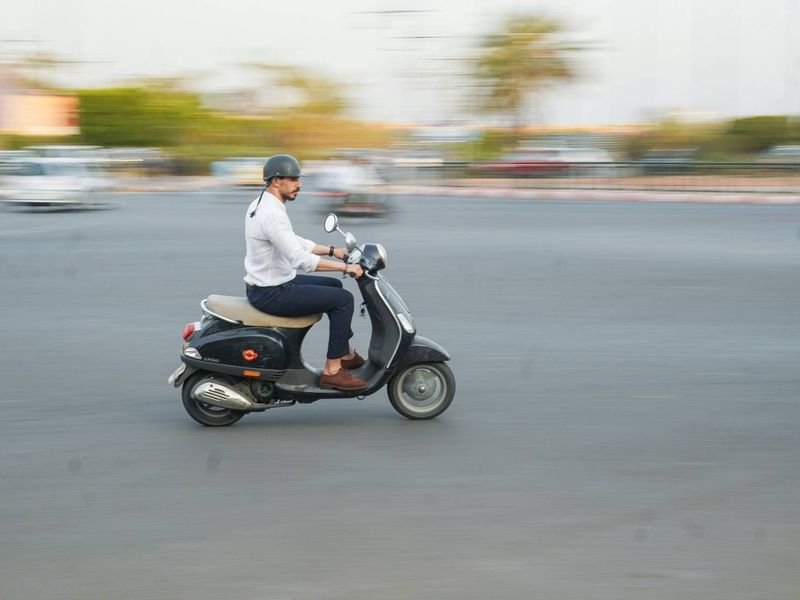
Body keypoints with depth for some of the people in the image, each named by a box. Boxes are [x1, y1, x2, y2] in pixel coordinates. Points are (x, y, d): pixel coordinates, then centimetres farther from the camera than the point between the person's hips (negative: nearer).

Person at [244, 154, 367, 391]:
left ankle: (345, 353, 30)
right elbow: (300, 259, -30)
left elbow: (293, 243, 20)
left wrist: (332, 251, 15)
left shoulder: (261, 204, 9)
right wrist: (346, 267, -25)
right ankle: (332, 370, -5)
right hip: (273, 294, -11)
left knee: (334, 286, 23)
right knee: (343, 299, -10)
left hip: (267, 284, 11)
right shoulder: (272, 214, -25)